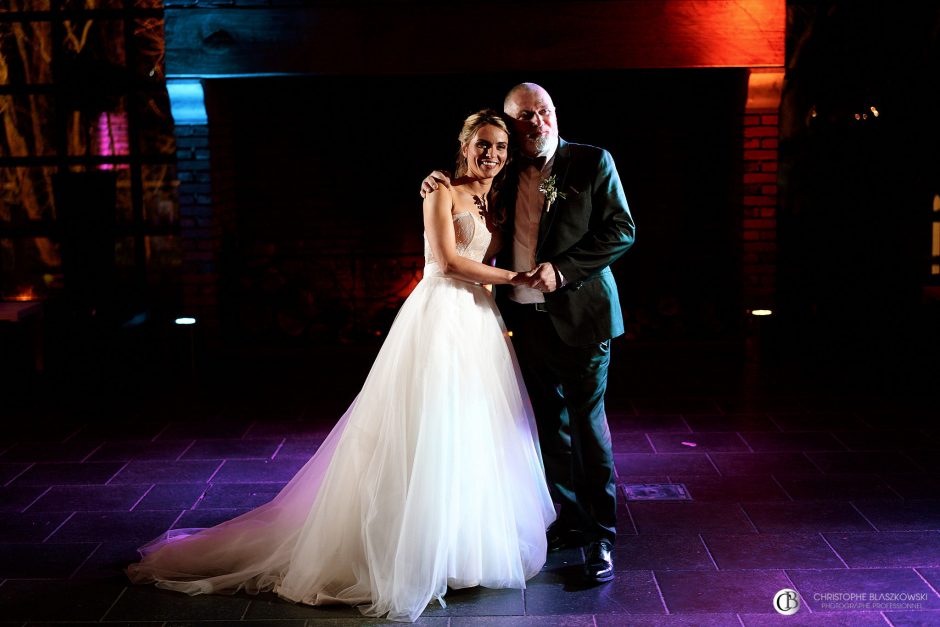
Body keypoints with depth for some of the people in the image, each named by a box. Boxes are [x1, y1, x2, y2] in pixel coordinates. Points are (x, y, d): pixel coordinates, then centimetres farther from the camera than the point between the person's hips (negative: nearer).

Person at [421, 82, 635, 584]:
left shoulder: (592, 162, -3)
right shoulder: (507, 175, 9)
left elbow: (621, 231, -8)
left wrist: (562, 269, -18)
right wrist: (437, 184, 0)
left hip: (579, 313, -5)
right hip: (526, 317, 5)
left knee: (587, 424, -1)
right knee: (550, 424, 14)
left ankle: (601, 534, 10)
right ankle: (569, 520, 28)